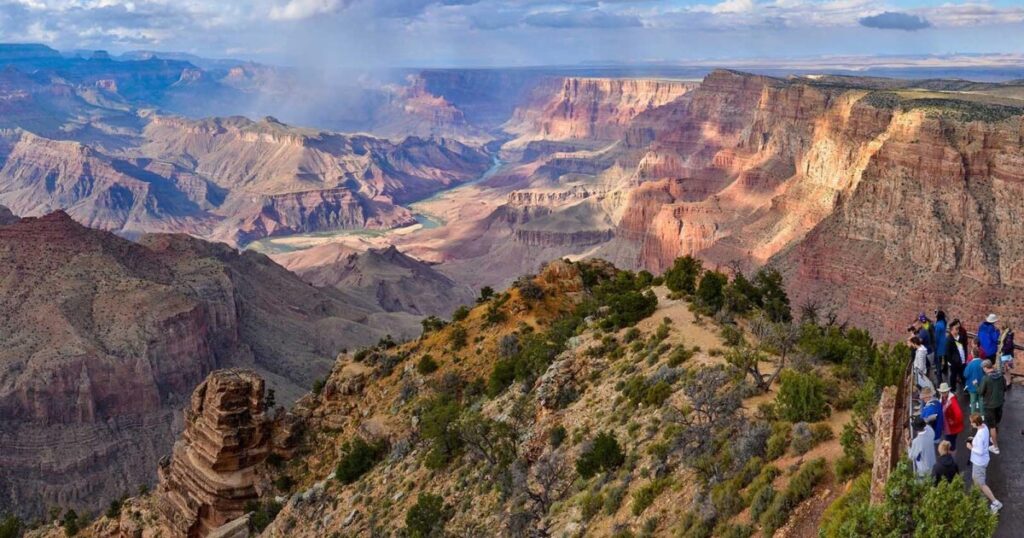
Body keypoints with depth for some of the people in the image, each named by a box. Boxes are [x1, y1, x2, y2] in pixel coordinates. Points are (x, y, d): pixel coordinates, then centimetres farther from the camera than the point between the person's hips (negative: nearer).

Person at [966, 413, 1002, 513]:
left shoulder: (979, 435, -35)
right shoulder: (984, 426, -7)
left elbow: (980, 451, -30)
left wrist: (971, 447, -16)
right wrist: (974, 439, 1)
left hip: (979, 462, -9)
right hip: (982, 460, 9)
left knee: (981, 484, 7)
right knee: (975, 478, 28)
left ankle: (995, 502, 16)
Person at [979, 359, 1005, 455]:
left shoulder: (985, 378, -26)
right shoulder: (1000, 375, -8)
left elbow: (980, 393, -18)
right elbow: (1004, 388, 5)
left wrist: (976, 385, -1)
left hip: (989, 405, -6)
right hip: (999, 403, 6)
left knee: (992, 426, 8)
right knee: (996, 423, 26)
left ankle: (995, 447, 17)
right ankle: (996, 439, 45)